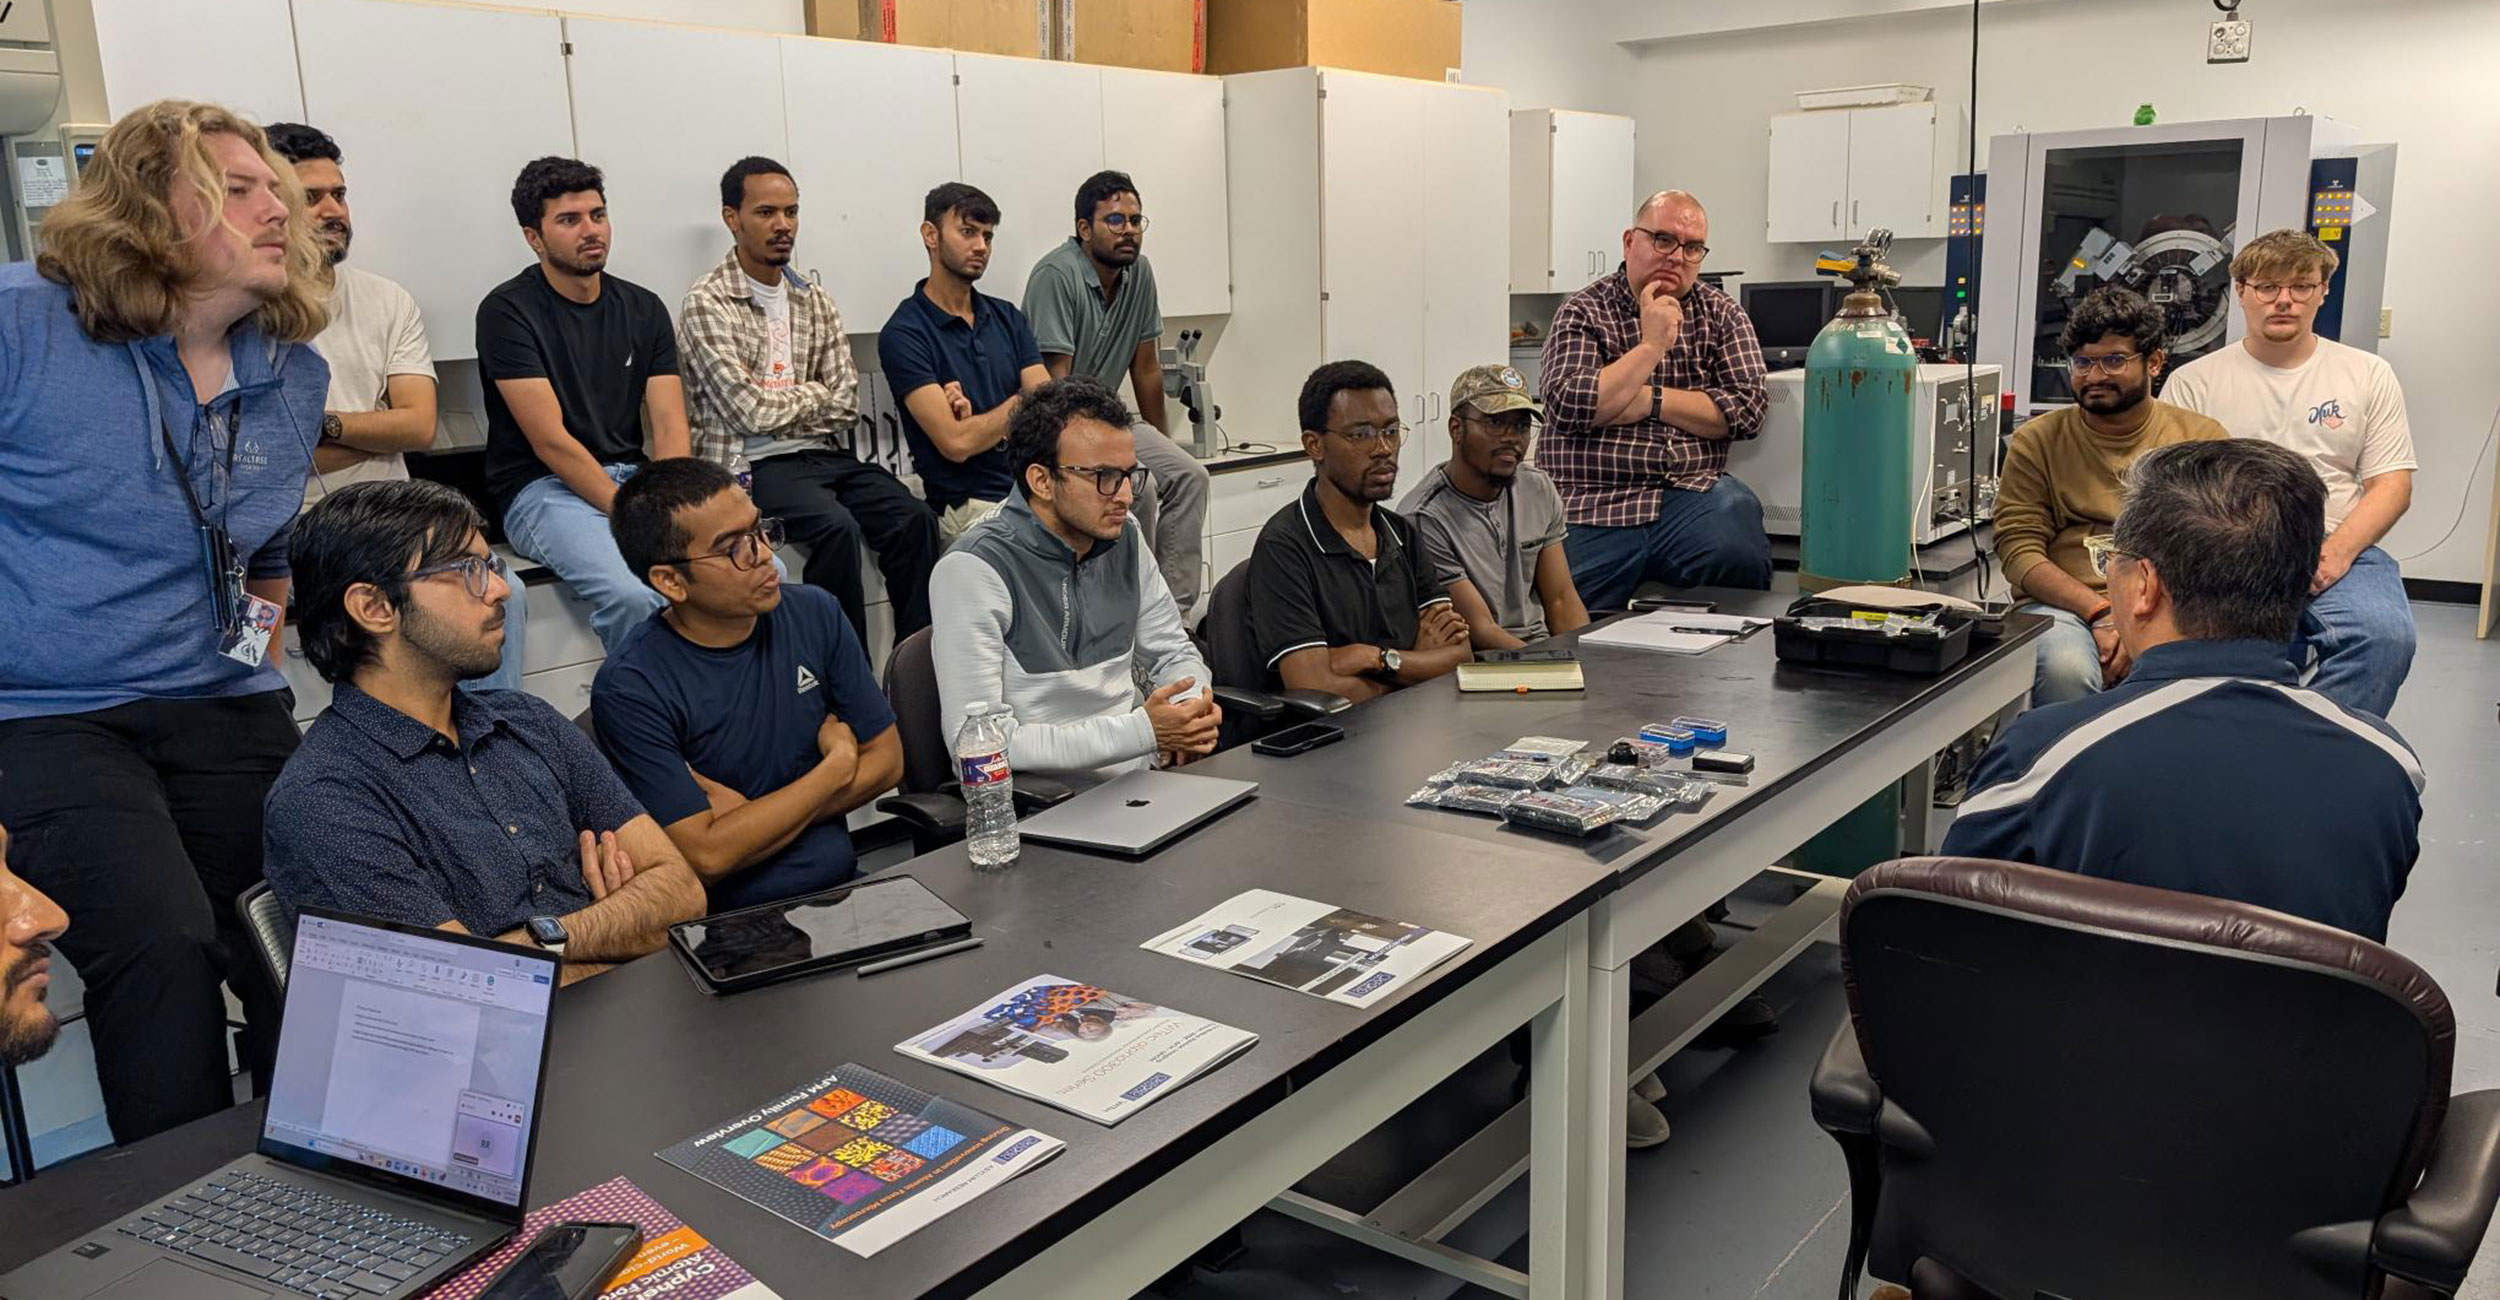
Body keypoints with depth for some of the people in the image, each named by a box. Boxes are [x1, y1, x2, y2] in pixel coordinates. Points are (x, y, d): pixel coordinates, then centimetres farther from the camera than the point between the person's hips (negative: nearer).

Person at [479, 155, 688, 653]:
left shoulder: (643, 308, 11)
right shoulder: (507, 310, -5)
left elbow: (669, 426, 3)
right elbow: (551, 443, -12)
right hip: (543, 488, -5)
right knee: (633, 595, -35)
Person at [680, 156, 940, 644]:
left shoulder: (815, 299, 15)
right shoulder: (707, 304, -3)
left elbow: (847, 406, 7)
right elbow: (750, 411, -12)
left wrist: (778, 409, -7)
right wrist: (816, 393, 3)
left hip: (824, 455, 6)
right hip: (753, 463, -6)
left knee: (913, 519, -19)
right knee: (837, 526, -32)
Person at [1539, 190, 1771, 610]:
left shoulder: (1720, 315, 14)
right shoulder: (1583, 312, 7)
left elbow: (1748, 407, 0)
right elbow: (1569, 406, -10)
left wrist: (1650, 400, -7)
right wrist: (1652, 344, -7)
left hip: (1691, 494, 2)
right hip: (1592, 507, -2)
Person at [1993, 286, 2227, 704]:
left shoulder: (2202, 439, 12)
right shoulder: (2036, 441, 10)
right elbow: (2018, 550, 0)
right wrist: (2101, 614, -15)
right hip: (2064, 606, 0)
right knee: (2066, 669, -36)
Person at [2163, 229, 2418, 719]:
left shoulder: (2369, 375, 17)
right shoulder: (2194, 381, 12)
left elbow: (2392, 485, 10)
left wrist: (2336, 551, -9)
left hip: (2338, 552, 2)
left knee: (2386, 635, -31)